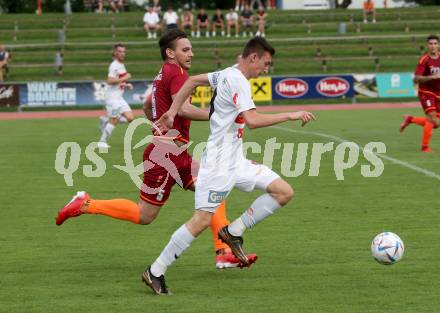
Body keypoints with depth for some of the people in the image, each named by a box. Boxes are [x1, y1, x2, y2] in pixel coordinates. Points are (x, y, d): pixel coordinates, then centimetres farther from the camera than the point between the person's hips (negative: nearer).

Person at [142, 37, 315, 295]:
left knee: (284, 192, 0)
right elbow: (252, 120, -29)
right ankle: (155, 272, -3)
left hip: (236, 161, 10)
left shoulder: (228, 74, 13)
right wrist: (290, 116, -23)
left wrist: (172, 112, 22)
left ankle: (234, 232, 6)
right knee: (203, 220, -12)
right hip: (219, 164, -10)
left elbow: (193, 81, 23)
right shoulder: (238, 81, -16)